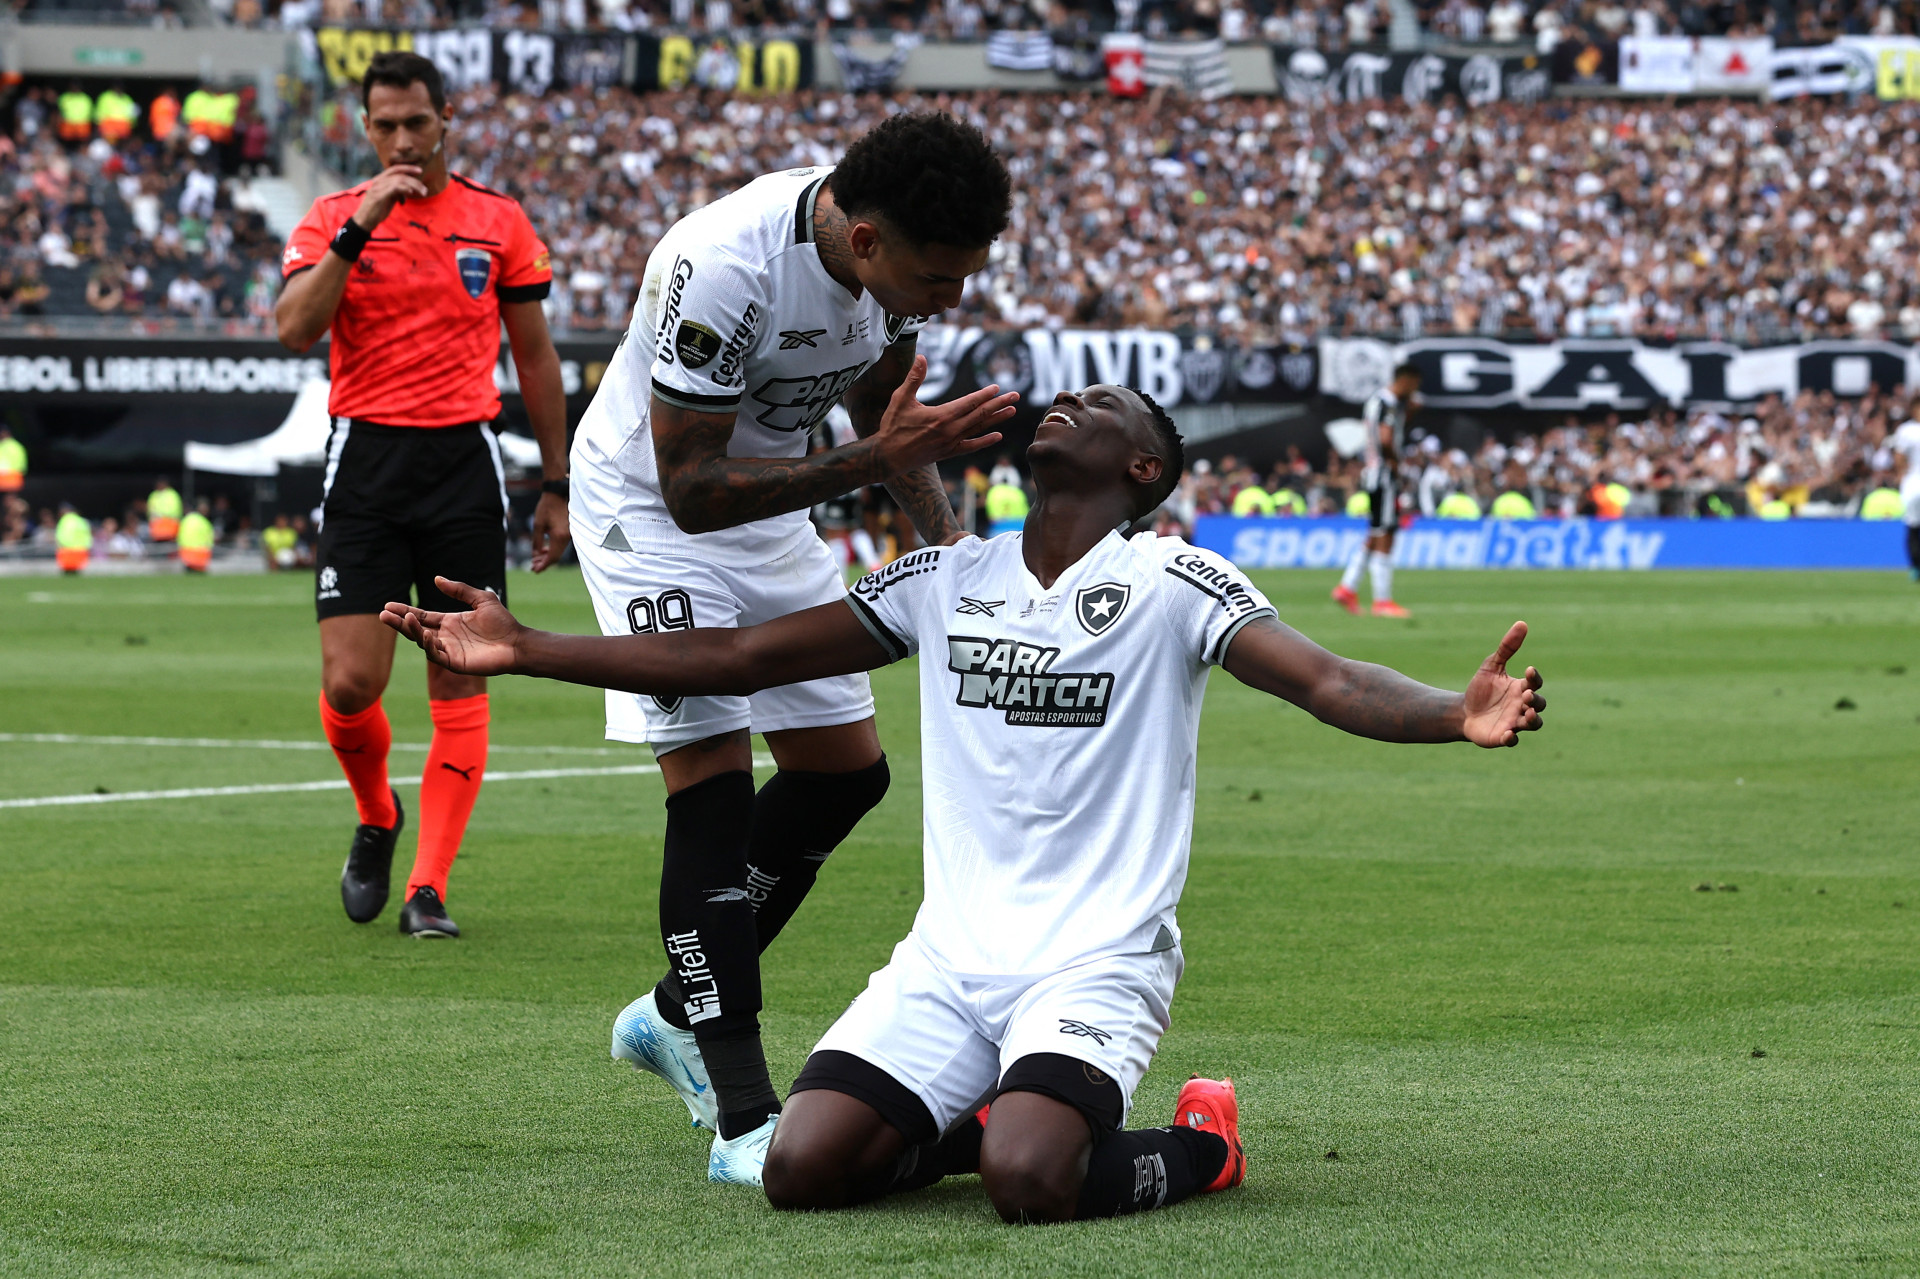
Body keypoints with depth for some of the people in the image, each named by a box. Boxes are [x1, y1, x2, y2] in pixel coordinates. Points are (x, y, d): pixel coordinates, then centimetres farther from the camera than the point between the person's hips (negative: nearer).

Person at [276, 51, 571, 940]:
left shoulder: (500, 223, 7)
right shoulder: (334, 219, 4)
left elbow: (535, 357, 13)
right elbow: (295, 328, -12)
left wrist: (555, 486, 12)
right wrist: (359, 226, -18)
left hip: (464, 460, 1)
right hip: (365, 459, -1)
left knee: (460, 686, -3)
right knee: (350, 683, -8)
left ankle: (428, 889, 1)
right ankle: (376, 819, 22)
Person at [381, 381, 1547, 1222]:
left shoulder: (1169, 582, -4)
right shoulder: (945, 580, 10)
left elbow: (1328, 682, -18)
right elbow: (734, 659, 13)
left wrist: (1456, 715, -40)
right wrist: (524, 651, 7)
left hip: (1099, 962, -5)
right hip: (949, 959, 5)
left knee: (1031, 1180, -32)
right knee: (804, 1168, -18)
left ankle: (1196, 1146, 2)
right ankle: (987, 1118, 13)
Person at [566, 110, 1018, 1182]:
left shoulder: (902, 254, -13)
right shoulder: (720, 271, -36)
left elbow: (882, 402, 7)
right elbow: (691, 491, -32)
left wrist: (948, 538, -6)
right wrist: (875, 462, -39)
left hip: (774, 508, 8)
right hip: (651, 508, -8)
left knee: (847, 771, 7)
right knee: (713, 781, -17)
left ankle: (676, 1013, 24)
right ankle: (743, 1122, -16)